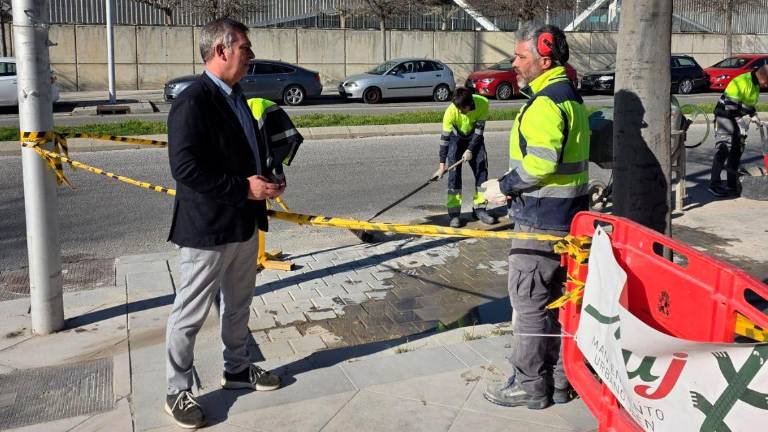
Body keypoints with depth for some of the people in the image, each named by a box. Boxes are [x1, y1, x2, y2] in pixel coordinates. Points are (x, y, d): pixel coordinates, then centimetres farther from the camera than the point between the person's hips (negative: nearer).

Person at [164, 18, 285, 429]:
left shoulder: (235, 97, 11)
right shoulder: (192, 102, -18)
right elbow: (186, 168, -25)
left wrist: (266, 178, 2)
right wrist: (245, 188, -23)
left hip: (244, 223, 9)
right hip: (208, 228, -9)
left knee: (238, 304, 21)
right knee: (191, 314, 4)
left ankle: (237, 368, 39)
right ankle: (178, 391, 18)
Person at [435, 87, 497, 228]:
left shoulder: (483, 103, -30)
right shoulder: (451, 111, -33)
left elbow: (479, 129, -20)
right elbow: (445, 137, -28)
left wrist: (470, 150, -22)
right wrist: (442, 165, -29)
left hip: (474, 138, 2)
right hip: (456, 138, -2)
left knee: (482, 170, 0)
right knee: (454, 173, -12)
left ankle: (479, 208, 12)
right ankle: (454, 213, -9)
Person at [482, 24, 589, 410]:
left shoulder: (546, 102, -17)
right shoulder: (570, 96, 16)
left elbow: (540, 161, -28)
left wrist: (505, 186, -14)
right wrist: (510, 184, 14)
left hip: (541, 220, -10)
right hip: (568, 217, 10)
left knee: (529, 301, 0)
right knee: (558, 298, 16)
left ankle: (529, 384, 11)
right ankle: (560, 379, 26)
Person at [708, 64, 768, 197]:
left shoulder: (756, 85, 10)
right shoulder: (741, 82, -21)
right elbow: (730, 104, -25)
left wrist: (754, 115, 6)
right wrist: (740, 120, -25)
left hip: (739, 118, 9)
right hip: (725, 116, -9)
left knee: (737, 150, 8)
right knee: (723, 149, -13)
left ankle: (732, 185, 15)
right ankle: (714, 185, -11)